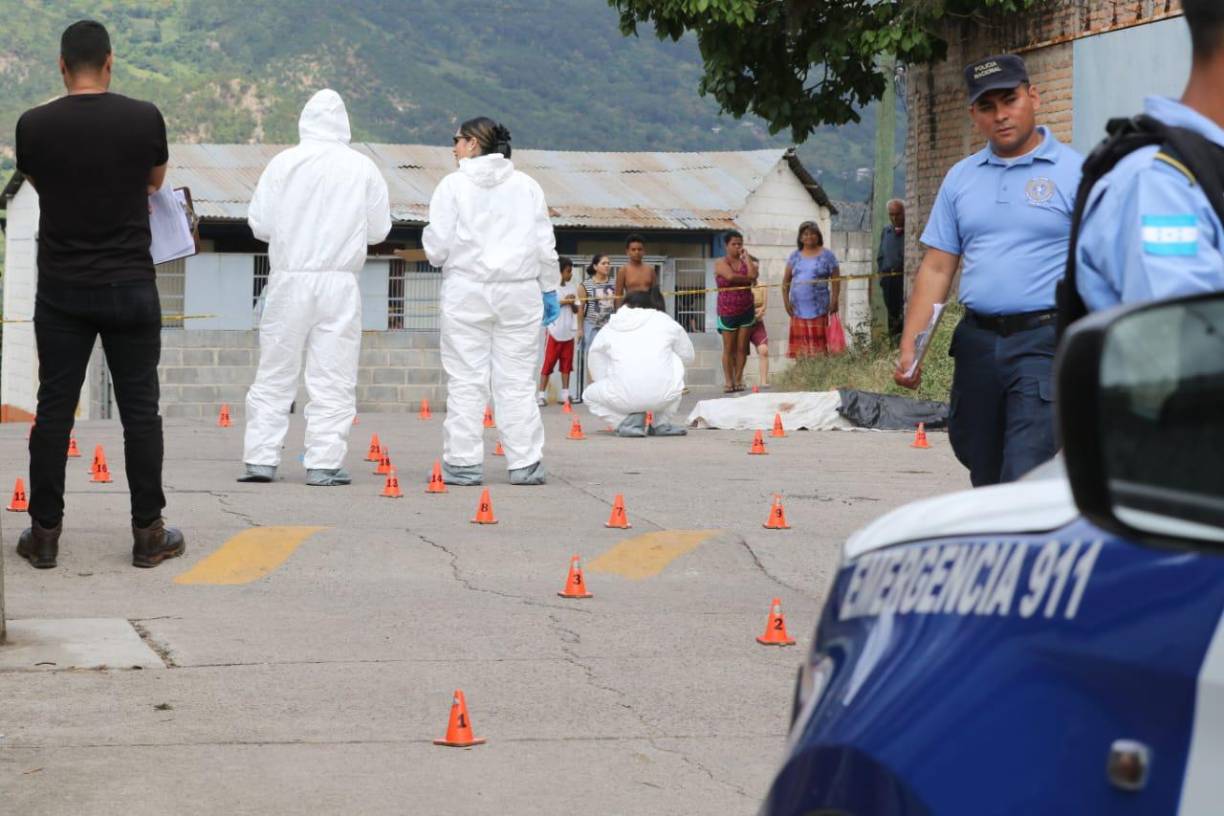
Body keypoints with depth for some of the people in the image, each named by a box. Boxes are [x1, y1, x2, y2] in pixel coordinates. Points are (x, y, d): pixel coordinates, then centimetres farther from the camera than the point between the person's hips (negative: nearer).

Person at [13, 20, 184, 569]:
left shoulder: (35, 125, -4)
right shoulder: (144, 119, -6)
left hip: (62, 291, 1)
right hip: (130, 288, -1)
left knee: (54, 410, 6)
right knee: (140, 411, 5)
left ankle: (44, 534, 7)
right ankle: (148, 534, 7)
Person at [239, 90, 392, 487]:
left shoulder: (282, 163, -2)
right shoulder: (363, 168, 0)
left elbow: (259, 223, -1)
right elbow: (379, 230, 4)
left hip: (288, 279, 1)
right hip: (339, 281, 0)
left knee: (274, 374, 8)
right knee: (333, 378, 4)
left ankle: (260, 459, 7)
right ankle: (324, 462, 1)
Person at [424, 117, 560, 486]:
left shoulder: (453, 185, -2)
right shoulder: (527, 186, 7)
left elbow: (437, 246, -4)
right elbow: (545, 245, 6)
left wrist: (437, 254, 18)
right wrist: (549, 289, 14)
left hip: (466, 290, -2)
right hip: (519, 292, 2)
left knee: (465, 381, 1)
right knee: (517, 380, 4)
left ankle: (463, 462, 0)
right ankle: (525, 463, 3)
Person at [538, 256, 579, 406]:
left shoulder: (572, 288, 9)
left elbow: (576, 310, 13)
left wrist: (572, 303, -7)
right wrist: (563, 302, -15)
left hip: (568, 331, 5)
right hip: (554, 331, -5)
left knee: (566, 363, 6)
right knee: (548, 363, -3)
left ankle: (565, 393, 11)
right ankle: (542, 394, -1)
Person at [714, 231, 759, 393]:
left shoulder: (745, 262, 8)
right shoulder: (721, 263, -2)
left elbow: (754, 274, -13)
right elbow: (730, 276, -20)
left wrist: (746, 257, -5)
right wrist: (747, 278, -6)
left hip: (746, 310, 3)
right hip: (727, 311, -3)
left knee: (742, 348, 3)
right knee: (729, 348, -2)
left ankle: (738, 379, 9)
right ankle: (728, 381, 3)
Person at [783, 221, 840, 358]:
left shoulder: (827, 255, 5)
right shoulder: (795, 256, 14)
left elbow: (835, 280, 0)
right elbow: (786, 280, 13)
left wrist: (834, 300, -9)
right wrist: (786, 300, 3)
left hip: (818, 309, -3)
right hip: (798, 308, 3)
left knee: (818, 342, -8)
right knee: (800, 342, 0)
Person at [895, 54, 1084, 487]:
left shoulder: (1073, 172, -1)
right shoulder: (960, 178, 14)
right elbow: (936, 269, 13)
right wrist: (910, 346, 3)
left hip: (1046, 341, -6)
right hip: (977, 343, 6)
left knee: (1027, 482, -15)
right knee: (985, 480, 12)